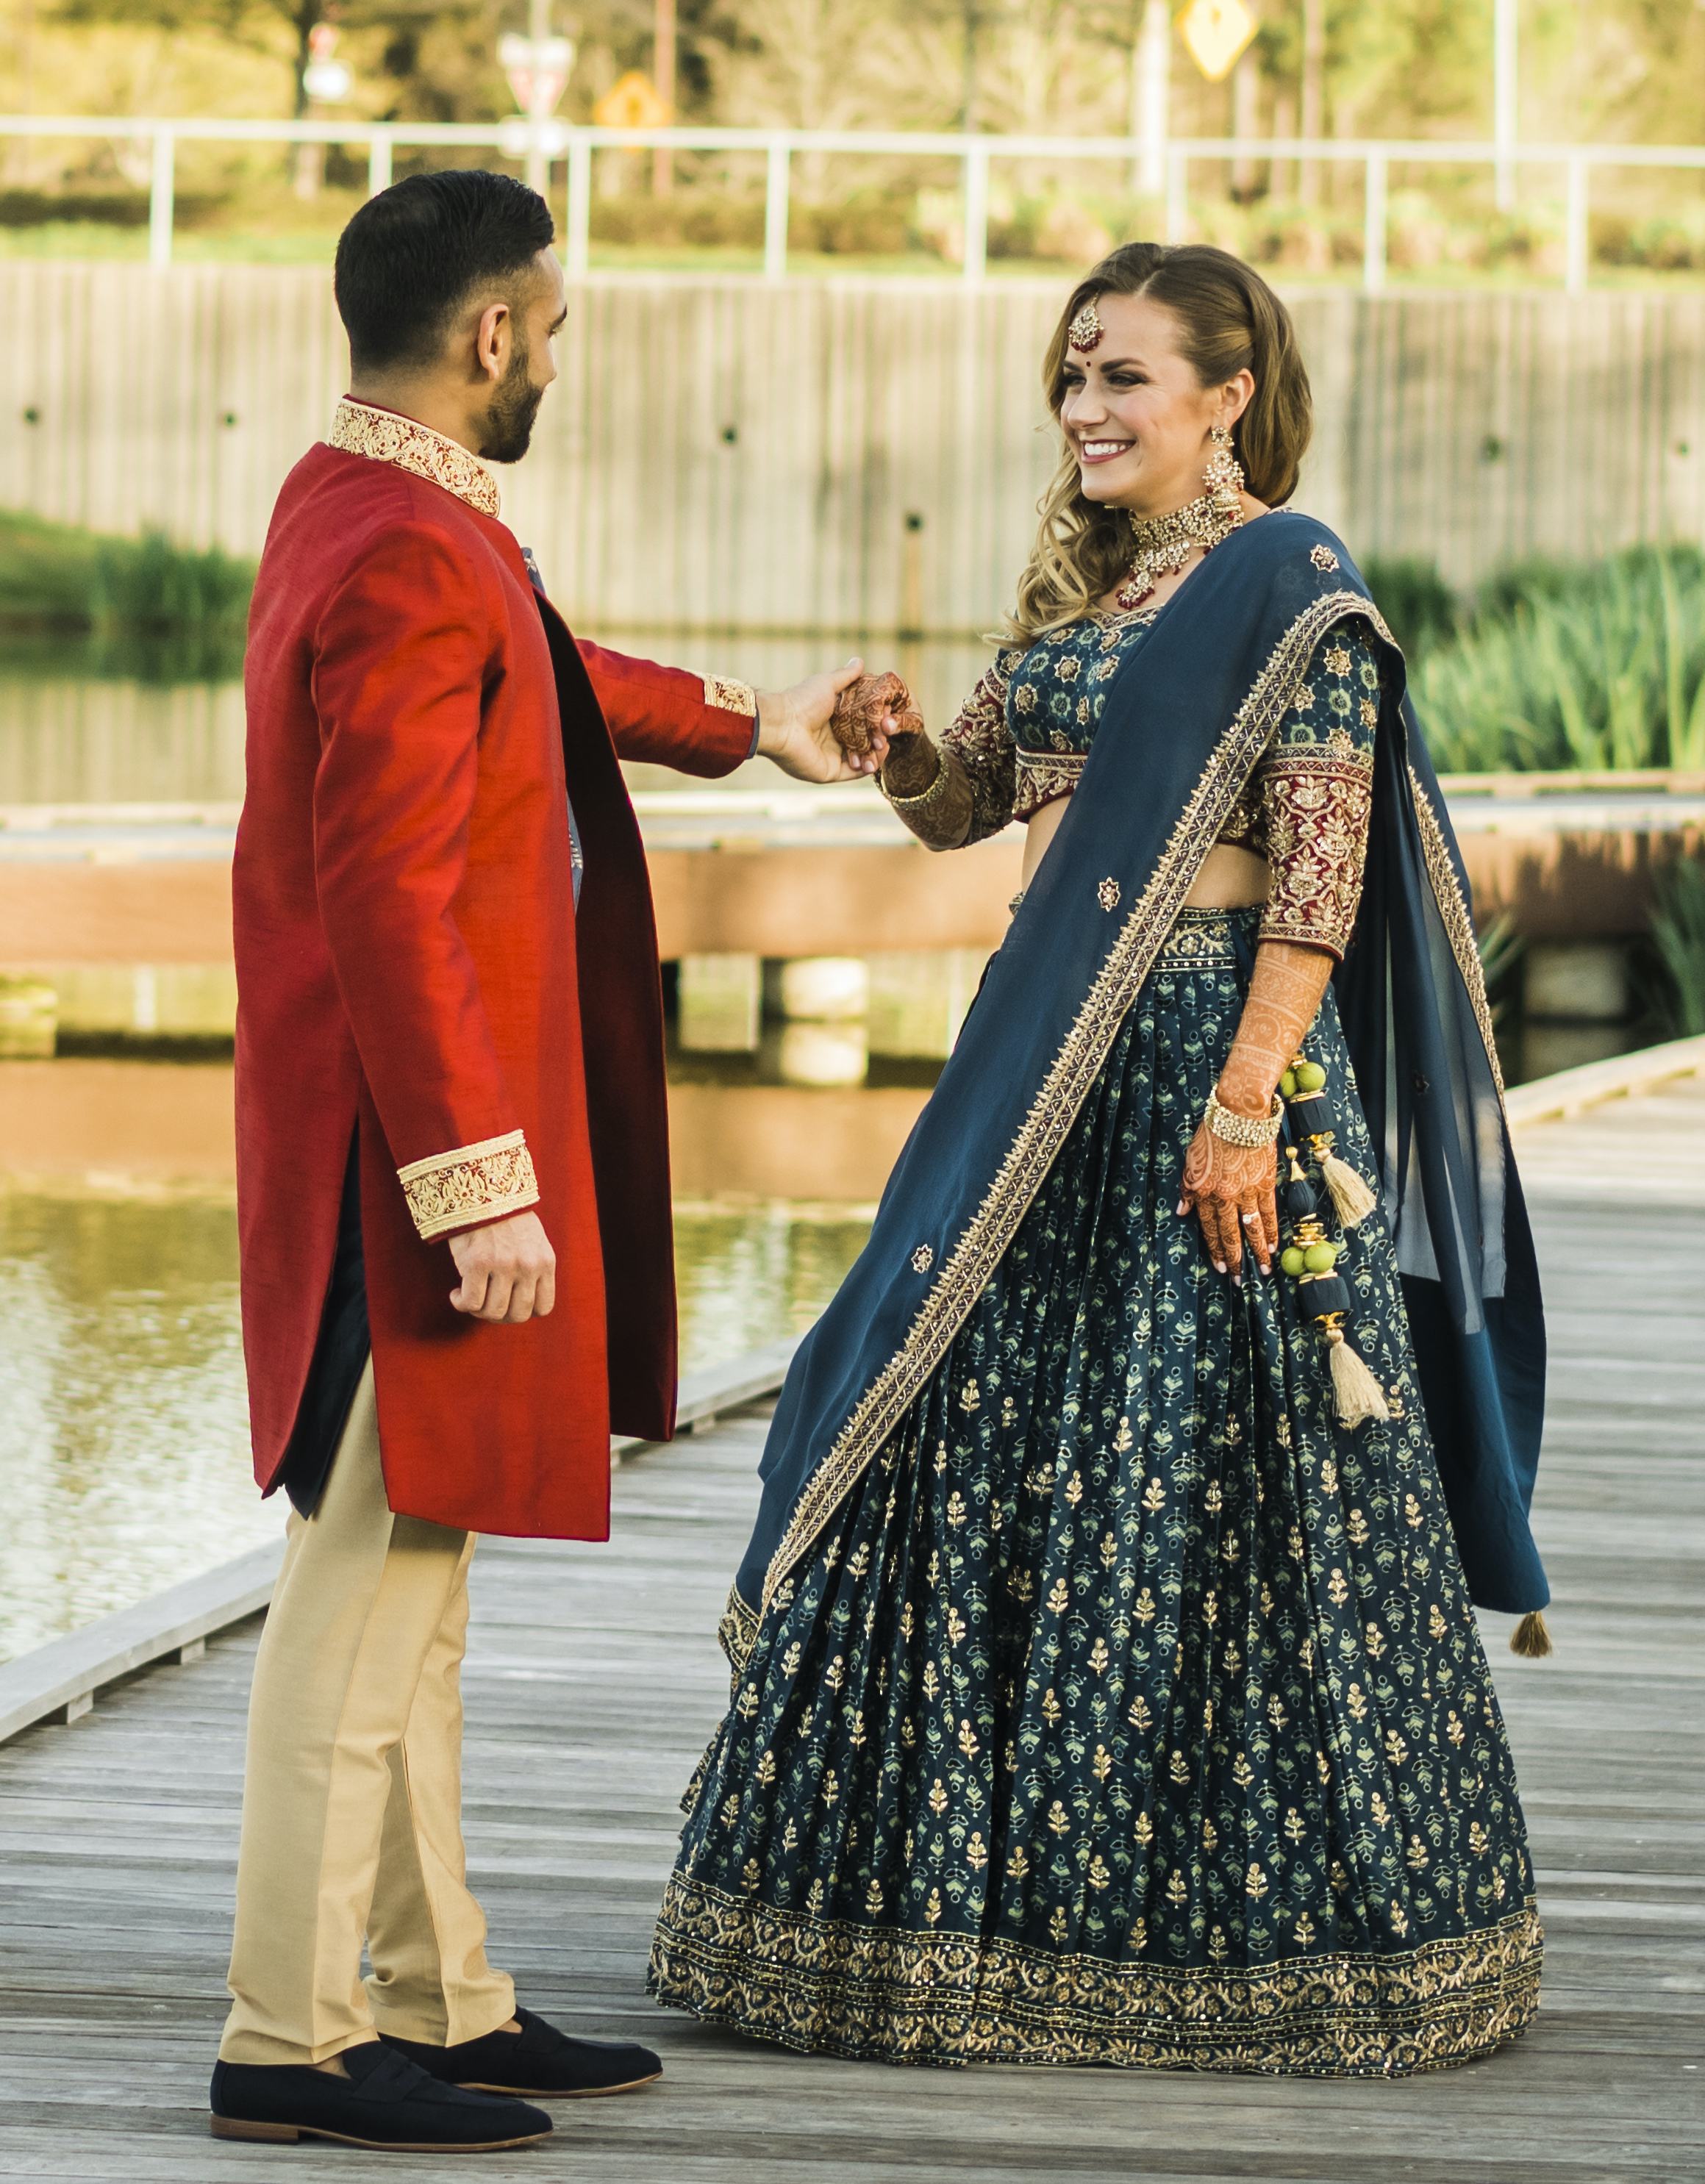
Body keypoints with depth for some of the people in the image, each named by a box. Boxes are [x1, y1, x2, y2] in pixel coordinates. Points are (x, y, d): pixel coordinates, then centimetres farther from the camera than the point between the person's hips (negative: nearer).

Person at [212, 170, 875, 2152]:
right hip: (420, 1138, -11)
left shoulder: (360, 508, 13)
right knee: (369, 1581, -7)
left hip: (412, 1138, 11)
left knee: (410, 1584, 15)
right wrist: (480, 1185, -24)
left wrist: (742, 721, 47)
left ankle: (437, 1999, 22)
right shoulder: (408, 562, -20)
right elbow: (389, 899, -24)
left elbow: (533, 685, 33)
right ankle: (293, 2041, -4)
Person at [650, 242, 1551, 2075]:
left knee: (1200, 1477, -5)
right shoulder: (1075, 584, 15)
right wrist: (903, 749, -4)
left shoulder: (1293, 585, -9)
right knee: (997, 1450, 8)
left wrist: (1246, 1105, -21)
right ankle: (1009, 1894, 17)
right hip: (1052, 1063, 8)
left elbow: (1319, 869, -15)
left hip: (1211, 1053, -8)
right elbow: (964, 802, 19)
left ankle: (1236, 1924, 5)